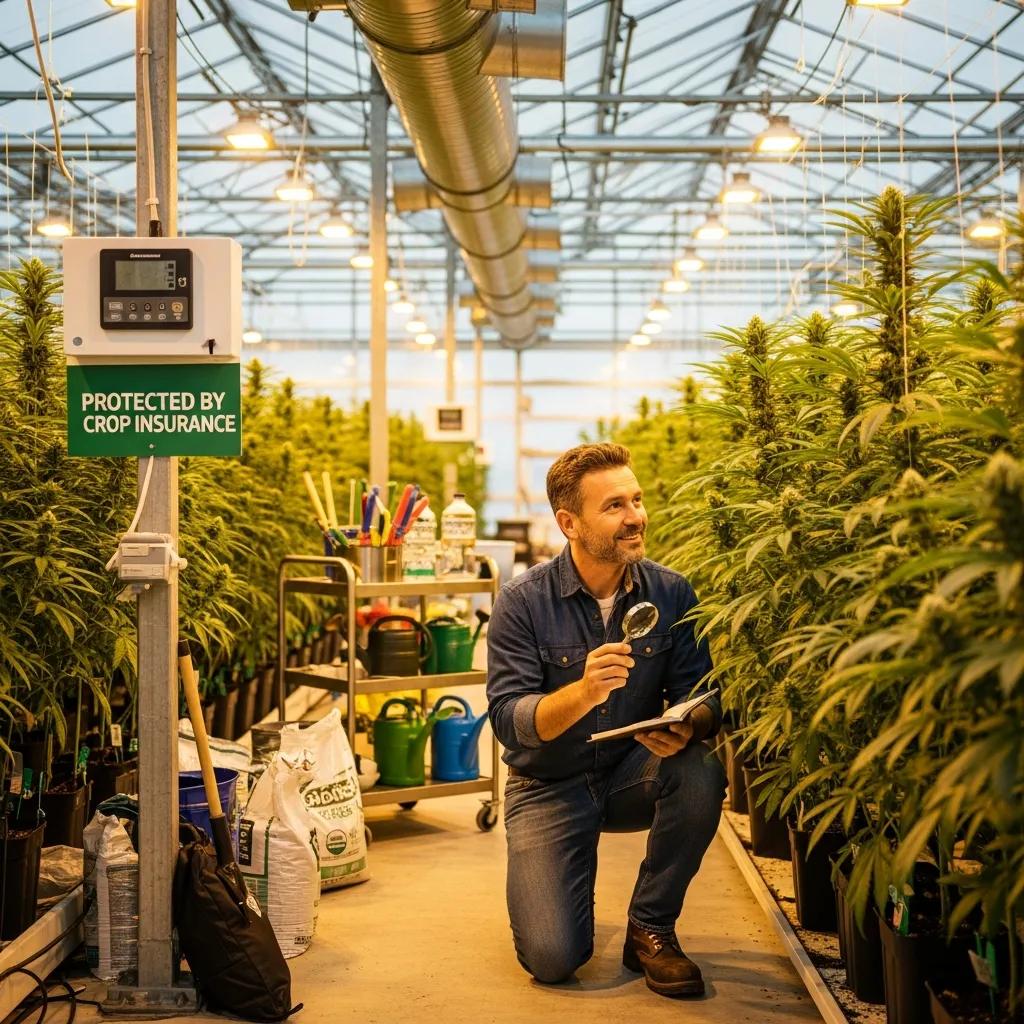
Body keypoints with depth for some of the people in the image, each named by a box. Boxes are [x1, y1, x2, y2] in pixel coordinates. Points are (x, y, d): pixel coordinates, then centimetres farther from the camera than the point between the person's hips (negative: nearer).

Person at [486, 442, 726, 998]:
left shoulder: (671, 593, -8)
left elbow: (703, 698, -8)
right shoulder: (523, 601, -16)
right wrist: (582, 693, -41)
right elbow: (507, 719, -21)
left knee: (701, 774, -31)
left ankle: (650, 927, -7)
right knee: (552, 957, -17)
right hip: (549, 784, -2)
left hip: (633, 771, 3)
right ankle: (545, 876, 22)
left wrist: (686, 728, -33)